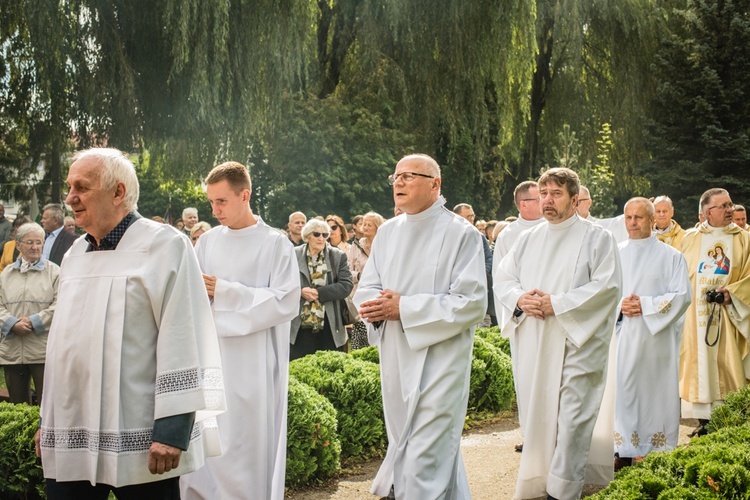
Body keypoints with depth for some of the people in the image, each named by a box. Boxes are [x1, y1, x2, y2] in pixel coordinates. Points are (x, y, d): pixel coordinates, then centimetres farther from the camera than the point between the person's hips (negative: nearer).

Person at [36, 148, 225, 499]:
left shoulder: (164, 247, -6)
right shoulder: (75, 254, 14)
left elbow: (182, 343, -12)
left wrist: (172, 428, -17)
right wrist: (48, 420, 20)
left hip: (139, 440, -6)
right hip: (70, 435, 6)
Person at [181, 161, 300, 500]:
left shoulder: (275, 244, -2)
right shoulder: (207, 242, 10)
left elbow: (286, 303, -10)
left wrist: (224, 291, -13)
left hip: (252, 368, -4)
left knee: (245, 452, 0)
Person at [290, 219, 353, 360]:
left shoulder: (338, 256, 4)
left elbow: (346, 286, -6)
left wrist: (318, 292, -15)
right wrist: (300, 291, -18)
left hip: (330, 327, 0)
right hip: (300, 327, 0)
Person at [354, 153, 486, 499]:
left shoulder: (461, 234, -8)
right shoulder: (387, 232, 10)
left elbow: (472, 303, -15)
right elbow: (366, 289, 12)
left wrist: (404, 308, -17)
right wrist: (375, 306, -13)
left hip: (440, 359, -6)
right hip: (396, 358, 6)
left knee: (425, 461, -8)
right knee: (402, 450, 15)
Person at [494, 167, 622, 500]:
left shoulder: (597, 239, 0)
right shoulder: (528, 240, 15)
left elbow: (607, 285, -11)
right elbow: (502, 278, 15)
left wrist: (556, 304, -16)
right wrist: (519, 298, -8)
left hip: (576, 344, -5)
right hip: (532, 345, 5)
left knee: (570, 418, -7)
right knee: (536, 413, 8)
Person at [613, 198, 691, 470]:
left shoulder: (671, 256, 3)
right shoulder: (615, 254, 11)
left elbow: (682, 295, -4)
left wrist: (645, 305, -13)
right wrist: (619, 305, -10)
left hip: (657, 336, -2)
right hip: (623, 336, 2)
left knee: (656, 390, -1)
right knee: (623, 389, -1)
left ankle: (659, 450, 8)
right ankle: (625, 450, 6)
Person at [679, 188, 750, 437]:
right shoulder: (690, 238, 7)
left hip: (728, 315, -1)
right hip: (696, 316, 1)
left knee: (729, 367, -3)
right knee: (699, 365, 2)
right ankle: (703, 421, 8)